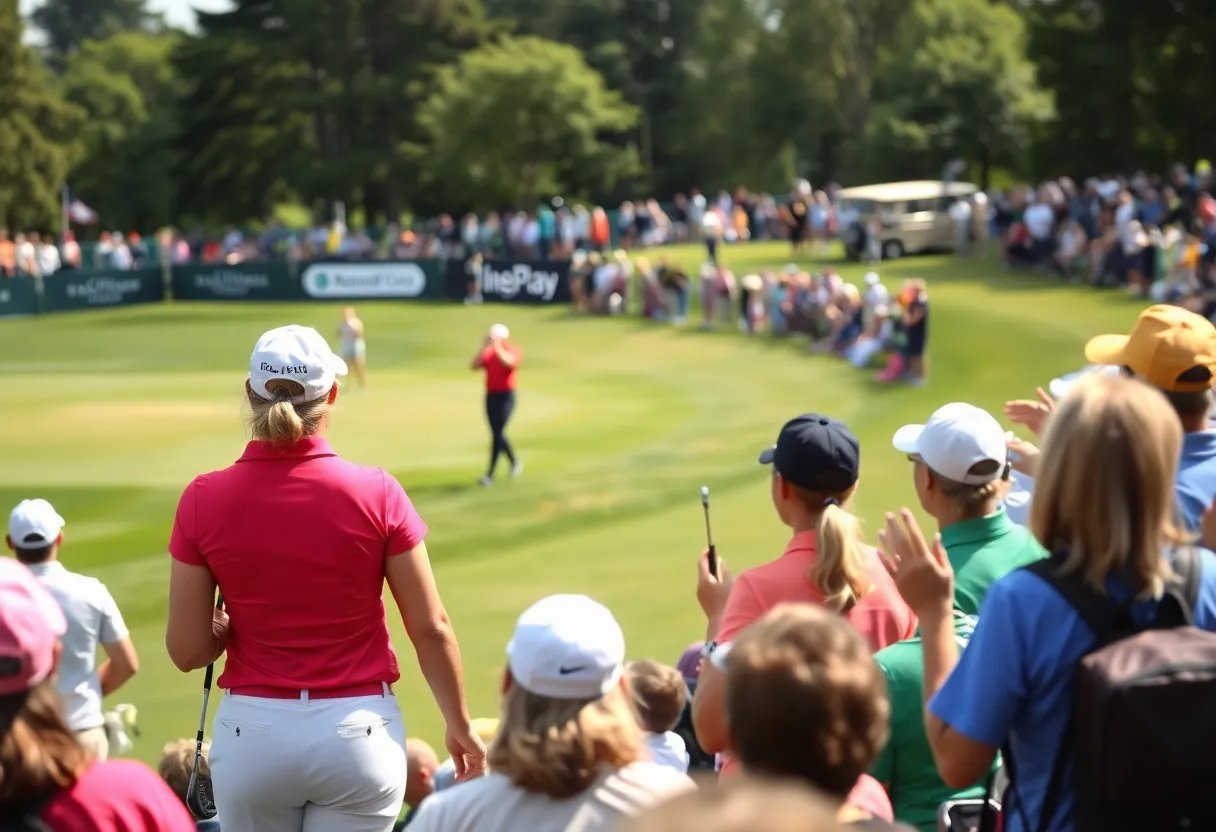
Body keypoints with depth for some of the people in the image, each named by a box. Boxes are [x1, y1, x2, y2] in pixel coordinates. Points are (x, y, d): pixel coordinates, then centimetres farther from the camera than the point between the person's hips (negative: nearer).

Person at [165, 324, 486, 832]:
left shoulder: (205, 500, -7)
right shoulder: (376, 494, -9)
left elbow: (187, 651, -4)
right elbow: (432, 630, -3)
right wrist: (459, 726, 11)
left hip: (252, 734, 1)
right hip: (359, 733, -1)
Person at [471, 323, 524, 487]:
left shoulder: (514, 351, -4)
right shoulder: (488, 353, 10)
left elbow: (508, 362, -26)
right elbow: (474, 365, -4)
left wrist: (497, 347, -21)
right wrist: (484, 348, -8)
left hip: (506, 396, -6)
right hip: (491, 396, 6)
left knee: (497, 433, -11)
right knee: (497, 434, 11)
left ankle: (490, 474, -10)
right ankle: (515, 462, 33)